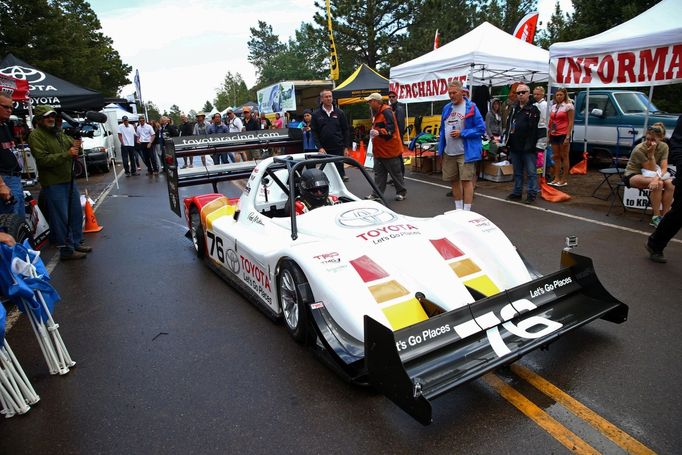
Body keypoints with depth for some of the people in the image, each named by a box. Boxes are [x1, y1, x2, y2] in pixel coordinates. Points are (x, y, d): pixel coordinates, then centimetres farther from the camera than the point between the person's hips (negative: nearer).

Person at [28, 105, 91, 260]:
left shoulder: (58, 132, 14)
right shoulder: (35, 136, -9)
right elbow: (43, 160, -19)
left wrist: (76, 145, -3)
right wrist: (66, 154, -25)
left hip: (69, 180, 8)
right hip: (53, 183, -8)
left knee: (76, 213, 14)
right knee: (62, 217, -4)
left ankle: (76, 243, 27)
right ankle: (66, 250, 4)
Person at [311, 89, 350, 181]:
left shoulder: (339, 113, 6)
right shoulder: (316, 114, 4)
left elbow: (345, 131, 7)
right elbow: (314, 132, 1)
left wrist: (346, 147, 1)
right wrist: (319, 147, -10)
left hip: (338, 149, 0)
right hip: (324, 149, 0)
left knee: (339, 170, 3)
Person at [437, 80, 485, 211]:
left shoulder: (471, 107, -7)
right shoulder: (446, 108, 11)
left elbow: (481, 129, -9)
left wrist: (461, 133, -16)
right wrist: (441, 149, 15)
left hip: (465, 152, -6)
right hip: (448, 152, 6)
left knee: (466, 180, -6)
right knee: (453, 181, 14)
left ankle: (466, 211, 0)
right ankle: (458, 209, 29)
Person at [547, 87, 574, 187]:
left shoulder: (568, 106, -3)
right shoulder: (553, 107, 14)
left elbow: (570, 122, -8)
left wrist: (568, 136, -16)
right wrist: (549, 135, 9)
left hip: (563, 134, -6)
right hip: (554, 135, 6)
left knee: (564, 156, 0)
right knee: (556, 156, 8)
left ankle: (564, 179, 4)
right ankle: (556, 178, 13)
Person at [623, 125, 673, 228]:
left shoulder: (664, 147, -7)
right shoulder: (639, 150, -21)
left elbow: (664, 168, -15)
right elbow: (651, 170, -20)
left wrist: (657, 178, -35)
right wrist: (651, 154, -33)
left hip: (648, 175, 5)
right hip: (632, 175, -5)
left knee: (670, 184, -25)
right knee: (658, 184, -33)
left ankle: (664, 215, -19)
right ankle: (656, 217, -27)